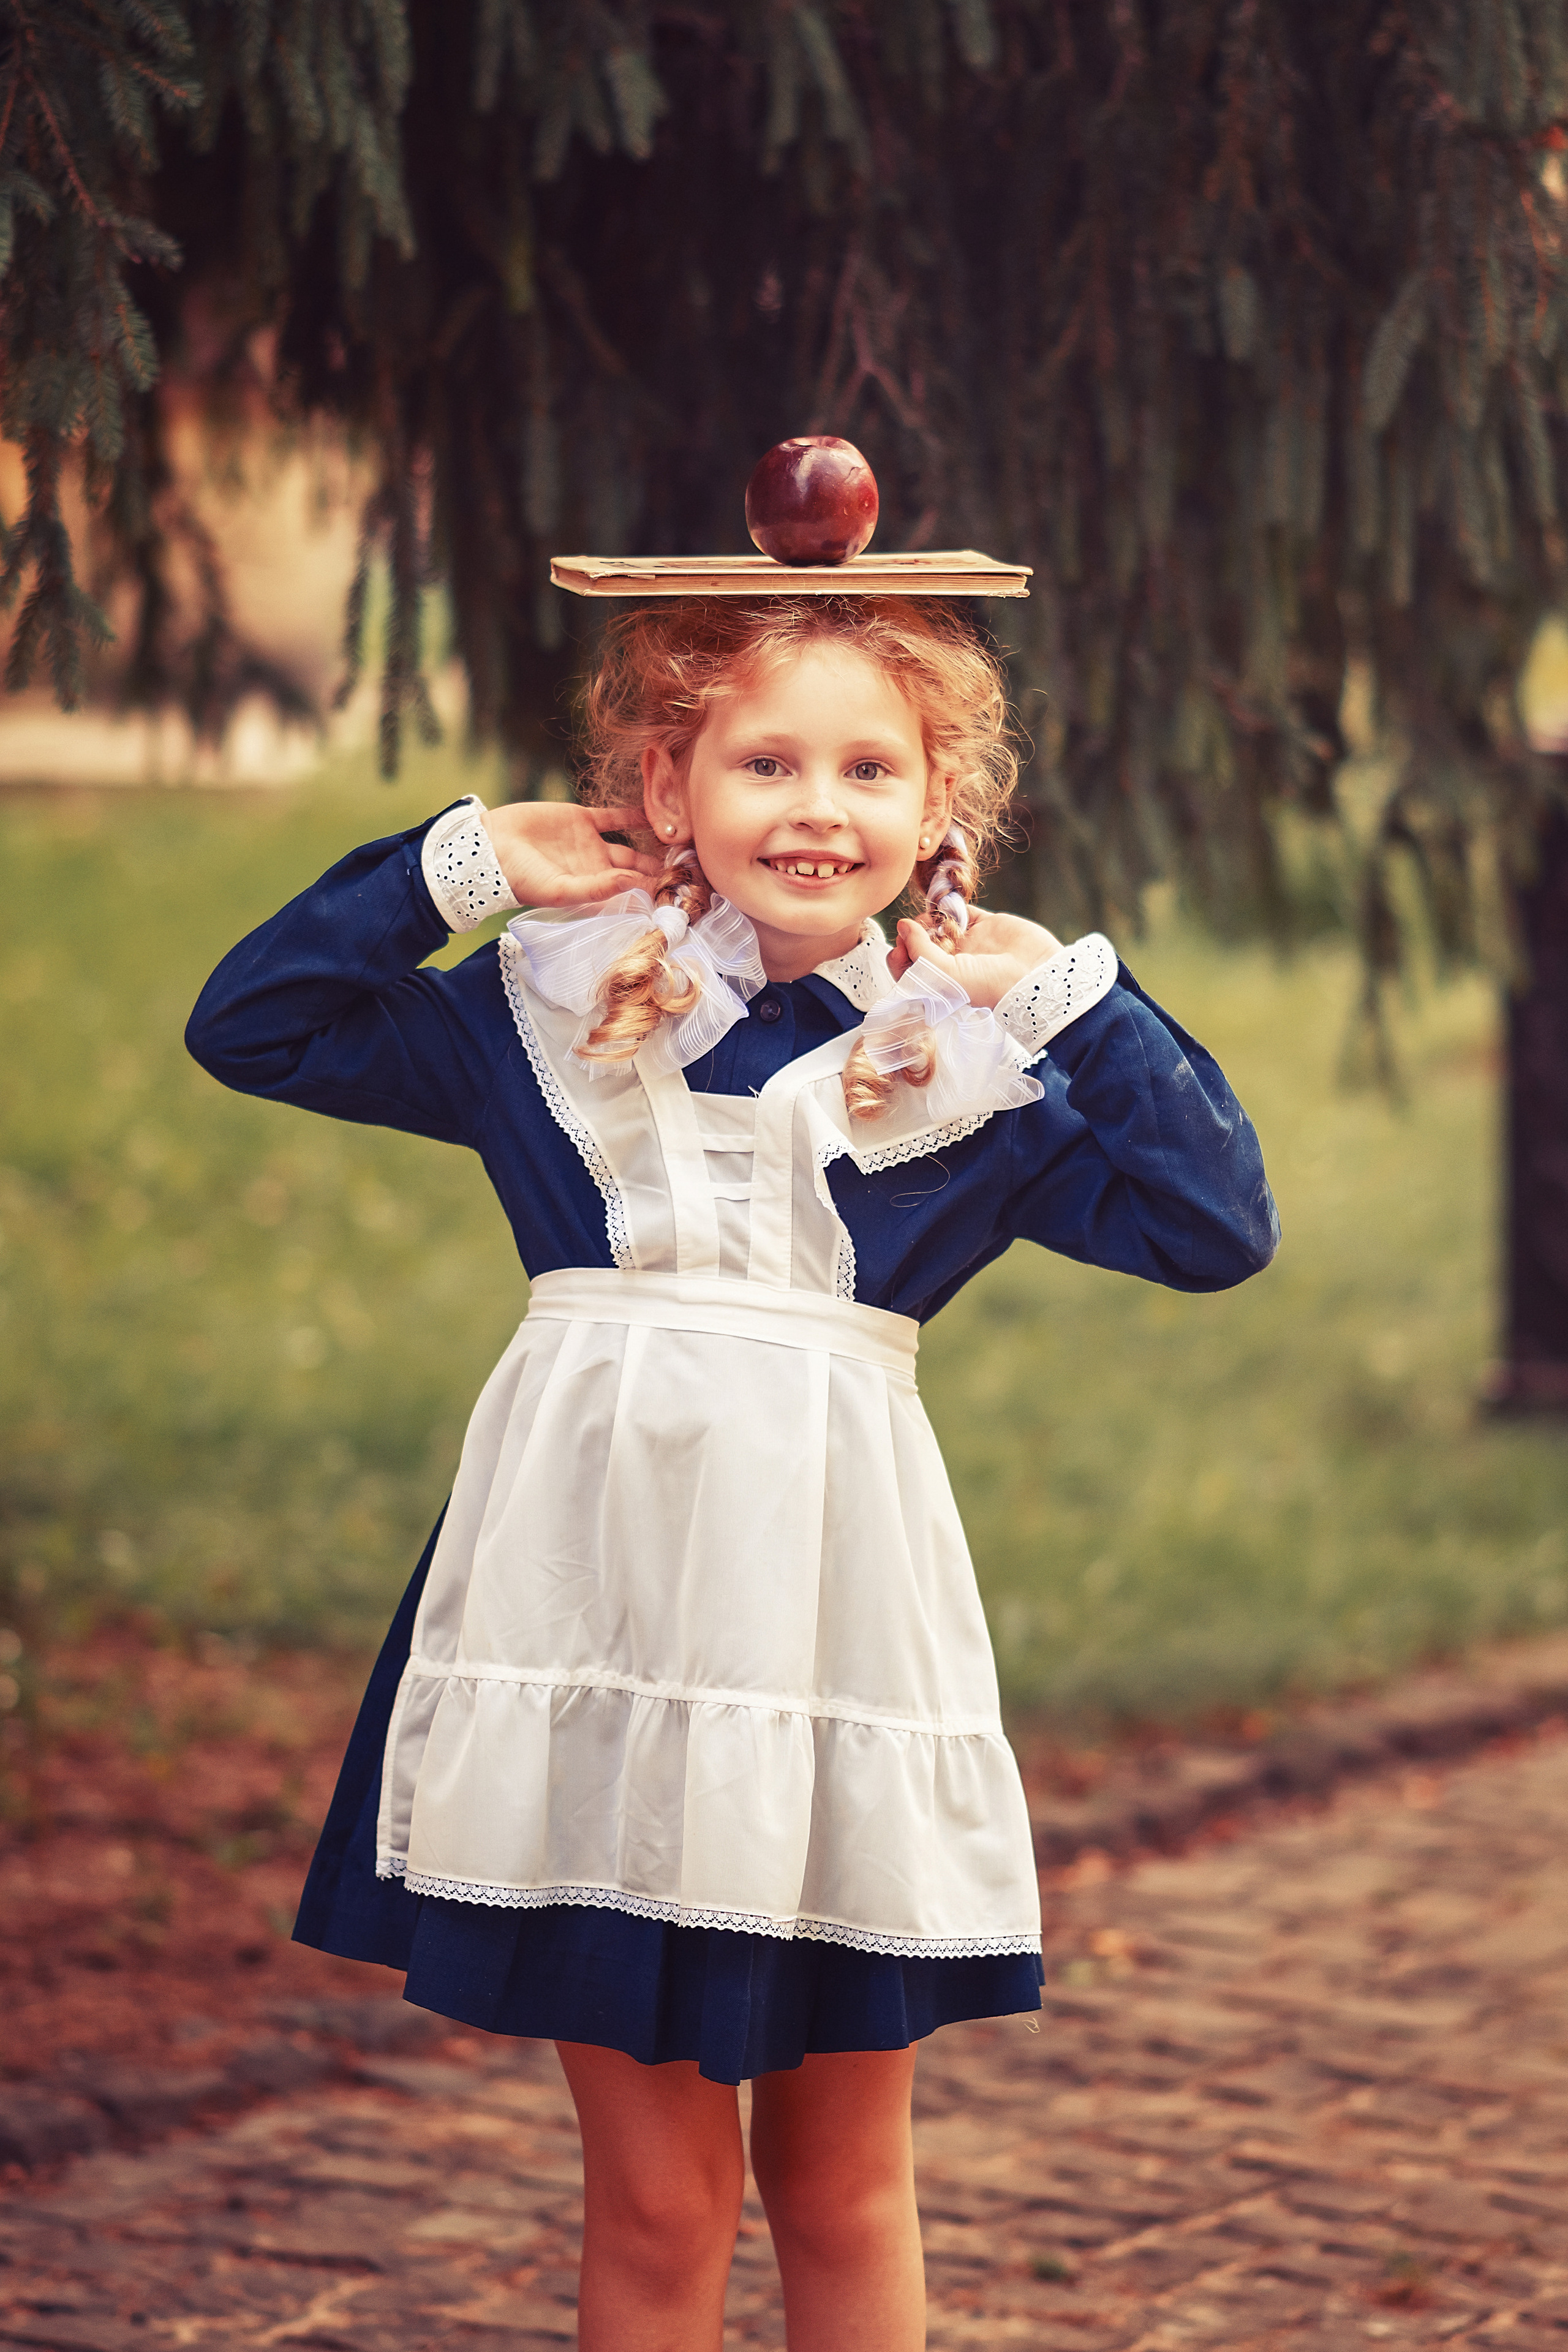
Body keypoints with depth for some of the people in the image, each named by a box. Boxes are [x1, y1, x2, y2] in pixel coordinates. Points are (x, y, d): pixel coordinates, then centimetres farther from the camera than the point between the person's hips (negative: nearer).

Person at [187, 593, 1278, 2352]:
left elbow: (1218, 1228, 0)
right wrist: (449, 870, 3)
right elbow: (247, 1026, 11)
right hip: (595, 1599, 0)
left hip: (829, 1606, 0)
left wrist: (1075, 998, -3)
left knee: (841, 2189, 10)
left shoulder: (969, 1067, 7)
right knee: (652, 2198, 5)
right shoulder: (557, 1014, 8)